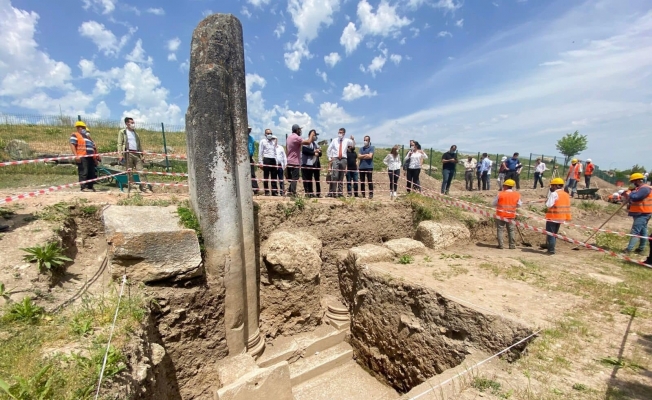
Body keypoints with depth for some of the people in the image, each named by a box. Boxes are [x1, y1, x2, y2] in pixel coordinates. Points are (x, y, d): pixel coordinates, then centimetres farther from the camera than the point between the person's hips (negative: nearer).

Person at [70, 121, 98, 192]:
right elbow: (72, 145, -7)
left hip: (90, 157, 7)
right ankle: (84, 187, -9)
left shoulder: (87, 136, 29)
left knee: (91, 173, 7)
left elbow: (94, 147, 28)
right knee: (83, 173, -10)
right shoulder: (75, 135, 6)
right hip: (82, 157, -7)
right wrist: (76, 155, -19)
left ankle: (90, 187, 14)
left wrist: (95, 158, 22)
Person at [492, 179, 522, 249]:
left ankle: (501, 245, 3)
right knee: (511, 230, 15)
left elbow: (493, 204, -5)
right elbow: (519, 205, 9)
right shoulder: (516, 195, -2)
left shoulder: (500, 194, -11)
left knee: (500, 230, 5)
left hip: (500, 215, -3)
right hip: (511, 216, 3)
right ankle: (512, 245, 18)